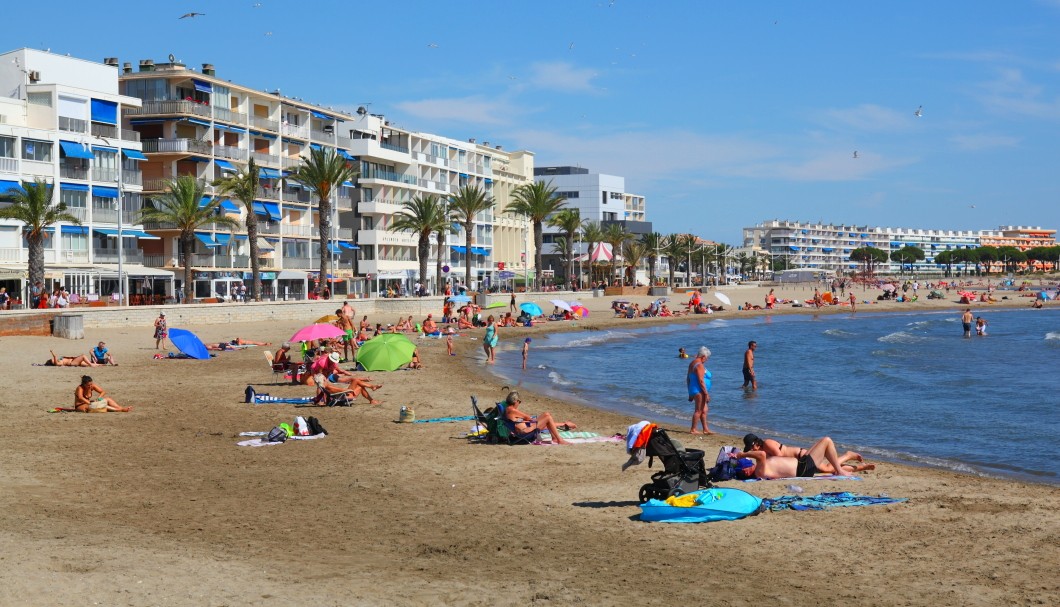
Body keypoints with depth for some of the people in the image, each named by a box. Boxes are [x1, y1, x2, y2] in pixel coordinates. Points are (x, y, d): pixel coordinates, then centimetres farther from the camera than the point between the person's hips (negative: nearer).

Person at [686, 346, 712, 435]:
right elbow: (701, 381, -21)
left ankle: (705, 429, 16)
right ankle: (693, 430, 1)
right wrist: (706, 393, -19)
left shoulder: (692, 363, 14)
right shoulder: (699, 365, -16)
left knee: (704, 410, 13)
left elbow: (688, 378, 19)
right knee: (698, 410, -3)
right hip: (699, 390, -10)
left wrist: (690, 393, 23)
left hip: (693, 390, 10)